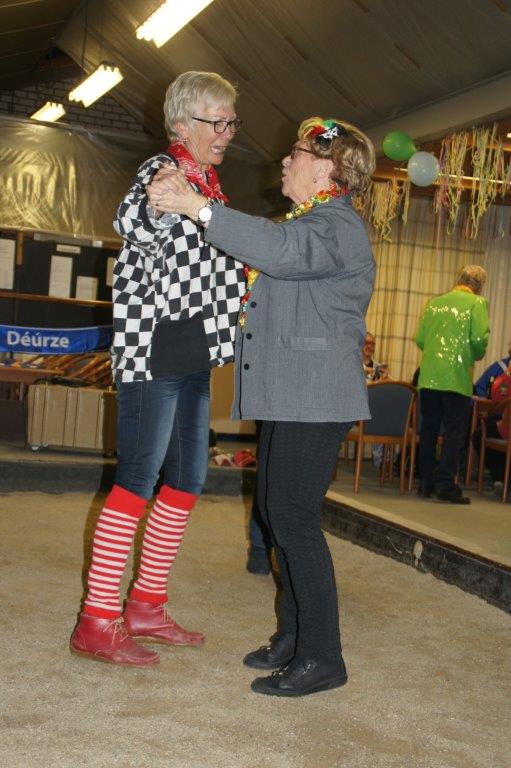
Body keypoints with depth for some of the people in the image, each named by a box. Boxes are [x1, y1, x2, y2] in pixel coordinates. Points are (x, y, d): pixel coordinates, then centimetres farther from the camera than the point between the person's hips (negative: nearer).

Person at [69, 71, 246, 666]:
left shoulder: (206, 188, 18)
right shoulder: (162, 170, -9)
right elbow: (131, 222, -33)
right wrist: (160, 202, -51)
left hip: (194, 359, 9)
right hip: (154, 352, -9)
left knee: (187, 481, 11)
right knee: (138, 480, -8)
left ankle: (146, 606, 22)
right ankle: (97, 623, 1)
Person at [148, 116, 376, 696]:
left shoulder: (338, 225, -11)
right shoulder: (307, 222, 22)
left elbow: (285, 251, -32)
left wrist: (201, 208, -35)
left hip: (315, 399, -11)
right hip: (285, 397, 11)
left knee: (294, 518, -10)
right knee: (276, 512, 13)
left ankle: (321, 657, -1)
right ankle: (293, 636, 24)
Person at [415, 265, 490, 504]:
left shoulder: (435, 303, 12)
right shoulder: (477, 303, -1)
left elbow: (420, 339, 7)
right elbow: (479, 338, -12)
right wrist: (476, 355, 8)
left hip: (428, 377, 4)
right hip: (457, 378, -4)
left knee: (428, 431, 11)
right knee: (454, 433, 2)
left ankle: (425, 483, 15)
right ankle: (446, 486, -1)